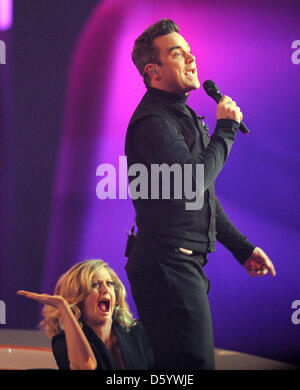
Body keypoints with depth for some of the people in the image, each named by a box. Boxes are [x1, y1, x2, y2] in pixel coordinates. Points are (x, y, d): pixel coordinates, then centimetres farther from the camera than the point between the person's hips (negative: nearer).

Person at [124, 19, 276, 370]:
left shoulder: (182, 116, 20)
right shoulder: (152, 121, -14)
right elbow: (194, 180, -26)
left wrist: (242, 248, 24)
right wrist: (226, 128, -13)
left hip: (185, 263, 10)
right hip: (168, 265, -10)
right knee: (194, 364, -11)